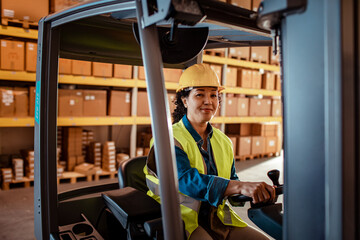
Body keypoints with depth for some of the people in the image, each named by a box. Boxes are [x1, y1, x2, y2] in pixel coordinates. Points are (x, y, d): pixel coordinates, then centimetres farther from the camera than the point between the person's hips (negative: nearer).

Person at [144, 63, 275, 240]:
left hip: (218, 218, 7)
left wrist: (257, 191, -5)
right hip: (181, 219, -6)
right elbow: (186, 180, -27)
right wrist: (242, 186, -38)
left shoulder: (223, 141, 12)